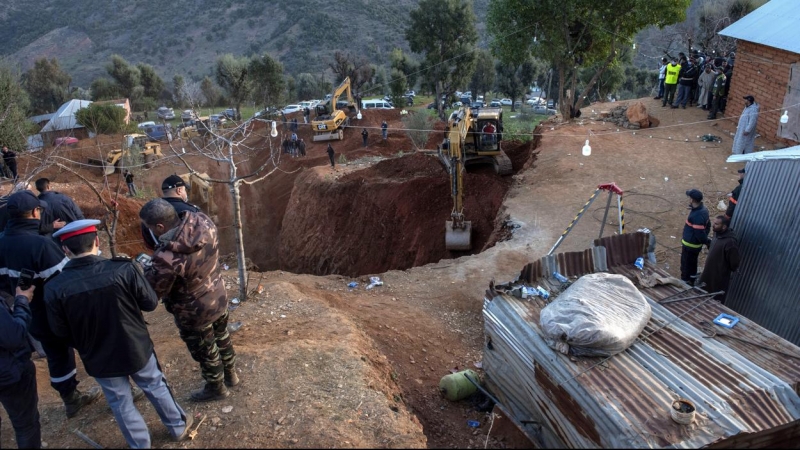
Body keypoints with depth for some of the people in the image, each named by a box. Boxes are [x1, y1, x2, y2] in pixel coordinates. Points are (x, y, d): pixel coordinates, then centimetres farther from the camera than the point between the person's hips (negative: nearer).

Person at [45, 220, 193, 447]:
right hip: (136, 349, 0)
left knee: (121, 403, 21)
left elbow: (61, 332, -6)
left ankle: (140, 445, 38)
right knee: (156, 387, 23)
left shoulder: (55, 288, -19)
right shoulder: (124, 269, -24)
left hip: (100, 358, 0)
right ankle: (178, 427, 42)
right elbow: (150, 303, -11)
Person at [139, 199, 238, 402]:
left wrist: (147, 267, -3)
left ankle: (216, 389, 45)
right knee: (222, 337, 30)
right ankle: (231, 374, 53)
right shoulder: (203, 222, -18)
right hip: (219, 297, 7)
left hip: (195, 313, -7)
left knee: (205, 352, 20)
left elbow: (154, 292, -20)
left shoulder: (167, 258, -38)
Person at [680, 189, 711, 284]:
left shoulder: (697, 215, -33)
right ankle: (691, 282, 41)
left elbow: (700, 234, -29)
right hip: (696, 244, 10)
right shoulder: (703, 209, -1)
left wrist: (707, 241, -11)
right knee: (692, 264, 25)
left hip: (690, 245, -10)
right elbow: (707, 225, 12)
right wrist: (706, 240, 14)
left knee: (686, 265, 8)